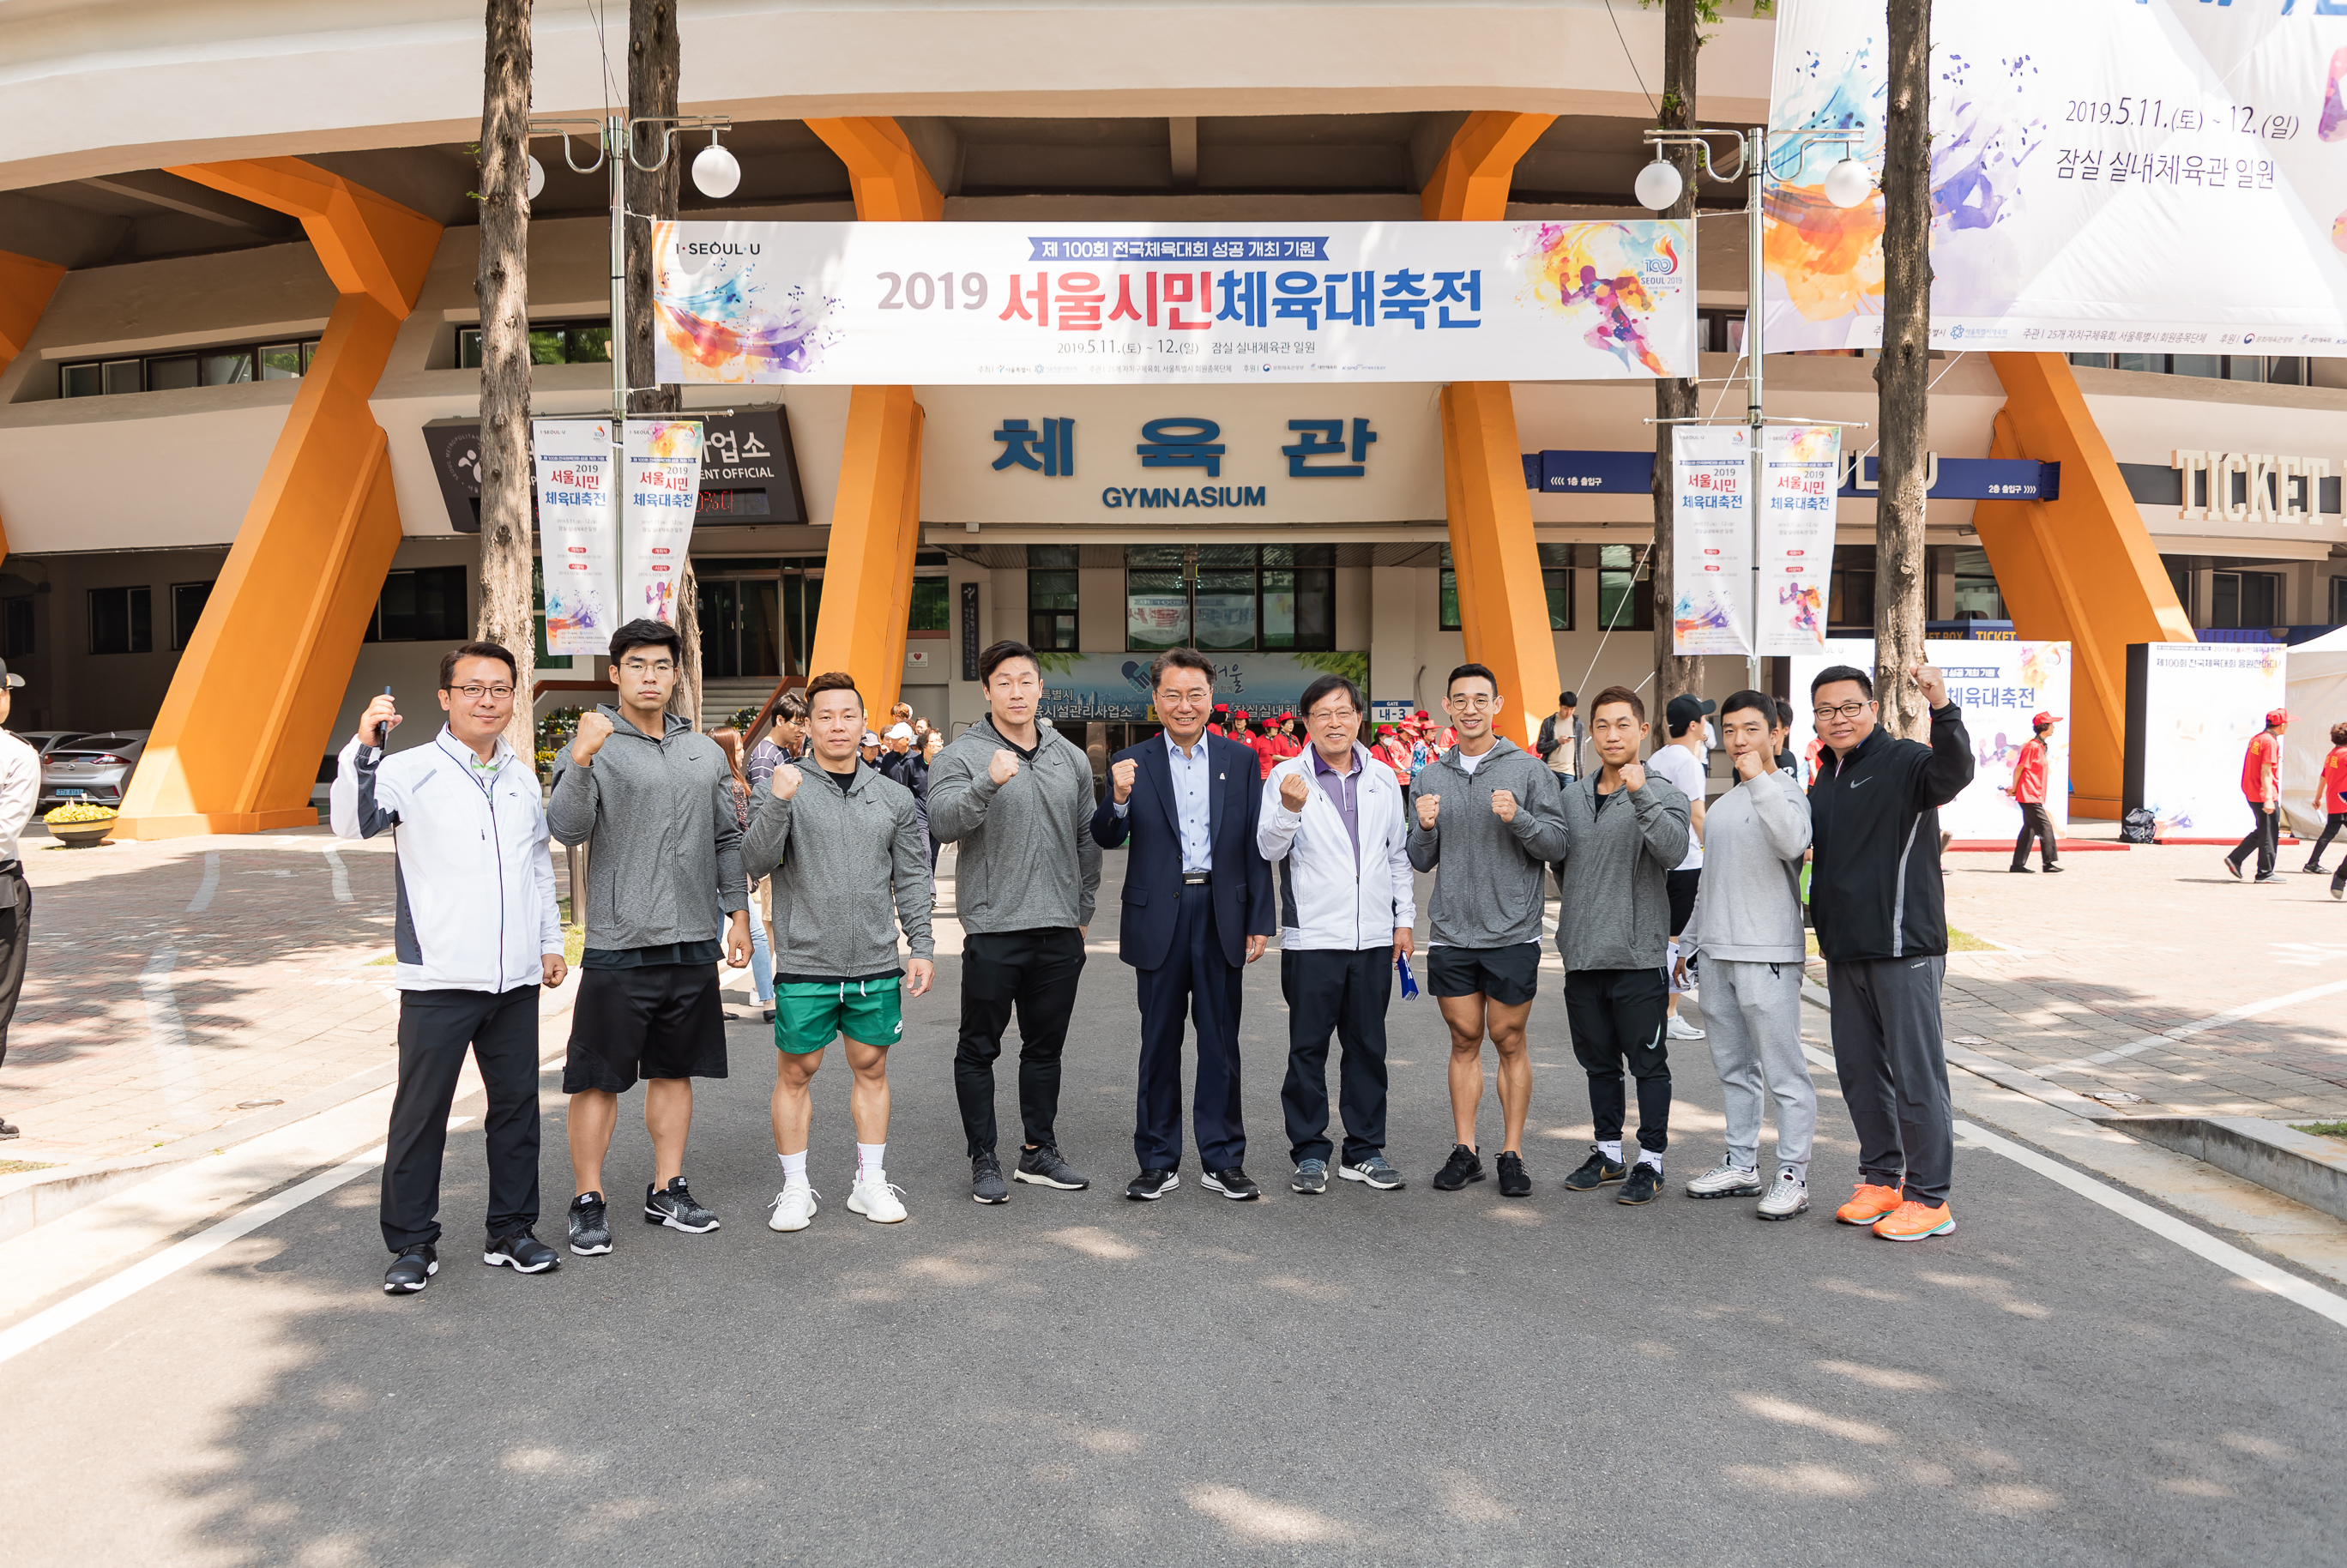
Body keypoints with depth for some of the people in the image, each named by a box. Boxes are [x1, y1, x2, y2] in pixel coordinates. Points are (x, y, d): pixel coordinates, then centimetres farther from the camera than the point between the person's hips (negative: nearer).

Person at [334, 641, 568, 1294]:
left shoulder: (523, 777, 13)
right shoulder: (411, 772, -4)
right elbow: (350, 821, -21)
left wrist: (550, 941, 19)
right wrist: (363, 747, -34)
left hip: (515, 977, 5)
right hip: (439, 977, -5)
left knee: (517, 1105, 11)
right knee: (421, 1112, 2)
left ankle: (511, 1231, 24)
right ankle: (413, 1244, 15)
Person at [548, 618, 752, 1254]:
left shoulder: (705, 751, 12)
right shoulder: (593, 745, -3)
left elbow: (728, 839, 16)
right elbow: (566, 829, -16)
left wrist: (737, 914, 12)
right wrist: (581, 762, -30)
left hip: (693, 943, 5)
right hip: (618, 945, -5)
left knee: (674, 1071, 13)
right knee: (598, 1078, 1)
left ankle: (667, 1190, 24)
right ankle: (588, 1202, 12)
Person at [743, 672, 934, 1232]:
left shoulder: (894, 796, 8)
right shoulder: (787, 788, 0)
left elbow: (912, 880, 10)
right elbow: (757, 860, -12)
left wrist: (922, 947, 4)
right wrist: (778, 803, -26)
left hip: (877, 965, 3)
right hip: (805, 965, -2)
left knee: (871, 1069, 11)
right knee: (795, 1074, 5)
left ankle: (871, 1183, 23)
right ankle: (796, 1188, 19)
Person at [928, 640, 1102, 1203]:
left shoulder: (1071, 757, 10)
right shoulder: (962, 755, -5)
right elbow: (943, 821, -22)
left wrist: (1082, 911, 14)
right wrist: (988, 783, -38)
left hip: (1059, 930, 5)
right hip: (993, 928, -4)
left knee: (1046, 1046, 14)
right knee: (979, 1049, 4)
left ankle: (1039, 1152, 26)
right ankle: (984, 1160, 16)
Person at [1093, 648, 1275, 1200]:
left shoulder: (1241, 760, 6)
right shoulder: (1132, 763, 2)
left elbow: (1255, 846, 5)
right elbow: (1107, 839, -6)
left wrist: (1259, 921, 0)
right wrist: (1119, 800, -27)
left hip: (1221, 914, 1)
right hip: (1159, 917, -1)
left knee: (1221, 1042, 8)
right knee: (1159, 1043, 8)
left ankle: (1223, 1160, 19)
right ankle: (1158, 1162, 19)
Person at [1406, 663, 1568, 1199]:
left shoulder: (1529, 770, -1)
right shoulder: (1430, 778, 9)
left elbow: (1557, 845, -5)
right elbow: (1422, 862, 10)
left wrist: (1519, 818, -22)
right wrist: (1425, 828, -11)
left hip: (1511, 933, -3)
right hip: (1451, 934, 3)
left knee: (1509, 1042, 4)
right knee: (1465, 1040, 9)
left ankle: (1512, 1154, 13)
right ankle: (1465, 1151, 16)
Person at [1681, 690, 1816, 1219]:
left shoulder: (1786, 793, -7)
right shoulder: (1723, 802, 17)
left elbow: (1792, 841, -31)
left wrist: (1758, 778, -29)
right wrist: (1691, 938, 23)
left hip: (1767, 956, -8)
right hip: (1717, 955, 8)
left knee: (1784, 1072, -3)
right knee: (1734, 1068, 15)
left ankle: (1792, 1175, 4)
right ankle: (1742, 1165, 24)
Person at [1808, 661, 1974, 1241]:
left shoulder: (1903, 762, -8)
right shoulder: (1825, 778, 16)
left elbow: (1953, 772, -31)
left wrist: (1942, 708, -47)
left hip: (1903, 948, -8)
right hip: (1845, 950, 8)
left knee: (1916, 1074, -4)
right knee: (1860, 1071, 14)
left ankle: (1929, 1199, 4)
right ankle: (1881, 1179, 27)